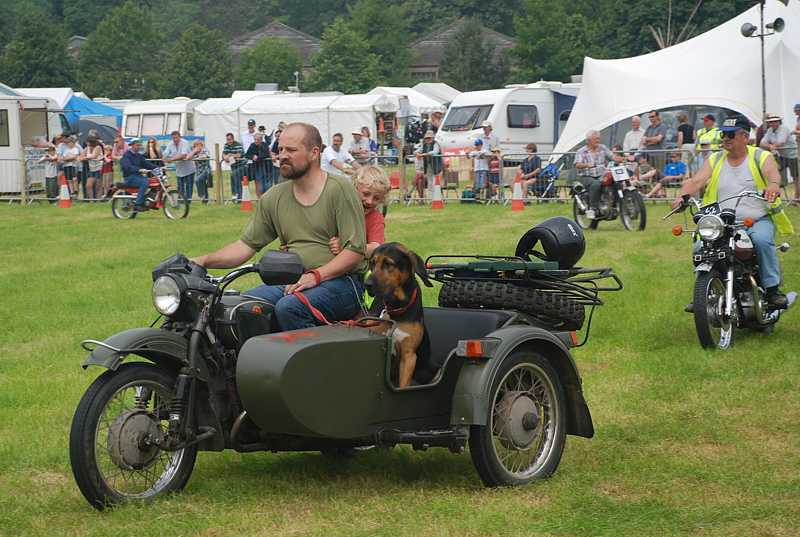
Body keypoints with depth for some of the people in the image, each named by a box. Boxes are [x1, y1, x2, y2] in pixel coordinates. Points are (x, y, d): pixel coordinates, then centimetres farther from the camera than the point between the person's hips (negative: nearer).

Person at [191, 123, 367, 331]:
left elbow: (356, 250, -10)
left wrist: (316, 275, -20)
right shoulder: (274, 197, 14)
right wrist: (204, 261, -2)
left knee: (288, 308, -33)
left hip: (340, 281, -5)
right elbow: (247, 244, 12)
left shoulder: (340, 189, -3)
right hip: (292, 283, 6)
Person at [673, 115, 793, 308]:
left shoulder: (761, 157, 4)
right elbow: (696, 181, 1)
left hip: (758, 221, -3)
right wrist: (682, 195, -21)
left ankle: (772, 289, -23)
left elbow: (773, 174, -18)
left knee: (762, 240, -34)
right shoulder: (715, 160, 14)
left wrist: (773, 185, -43)